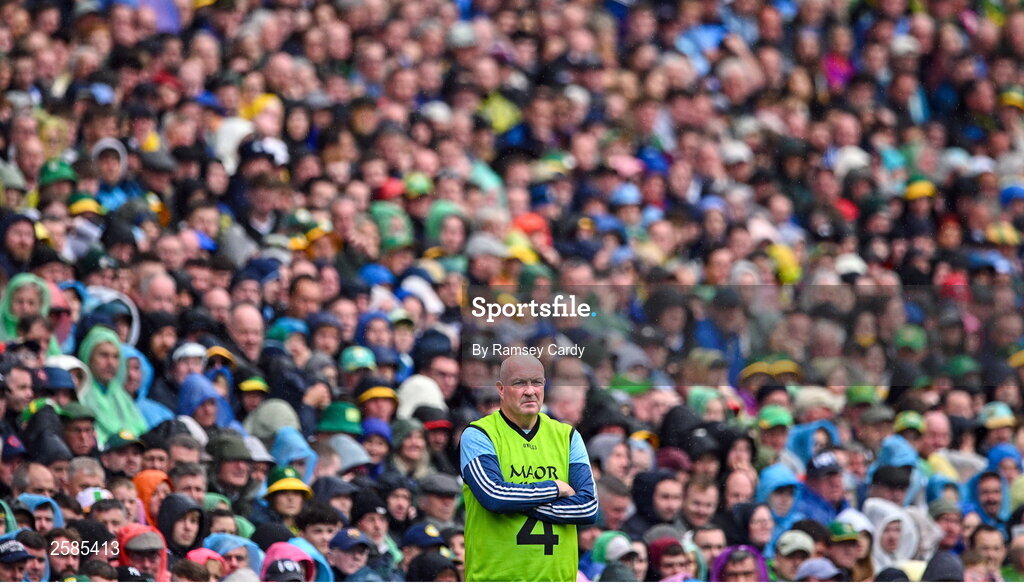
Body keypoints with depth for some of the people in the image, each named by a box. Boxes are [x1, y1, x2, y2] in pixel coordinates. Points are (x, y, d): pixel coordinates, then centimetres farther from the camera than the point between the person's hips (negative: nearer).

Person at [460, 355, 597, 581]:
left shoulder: (566, 437, 13)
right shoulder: (478, 435, 1)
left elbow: (589, 507, 1)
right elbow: (492, 494, -16)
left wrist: (520, 504, -9)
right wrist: (556, 488, -5)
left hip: (557, 576, 4)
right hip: (495, 576, -4)